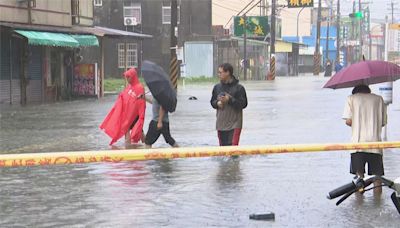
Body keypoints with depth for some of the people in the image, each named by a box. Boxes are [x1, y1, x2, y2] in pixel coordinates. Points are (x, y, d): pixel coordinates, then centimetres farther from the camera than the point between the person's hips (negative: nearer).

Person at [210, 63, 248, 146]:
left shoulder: (238, 88, -7)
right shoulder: (217, 87, 9)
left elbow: (243, 104, -9)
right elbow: (212, 102, 17)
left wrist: (230, 100, -19)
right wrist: (217, 103, -5)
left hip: (234, 124, -5)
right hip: (221, 124, 5)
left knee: (233, 146, -13)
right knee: (223, 146, 9)